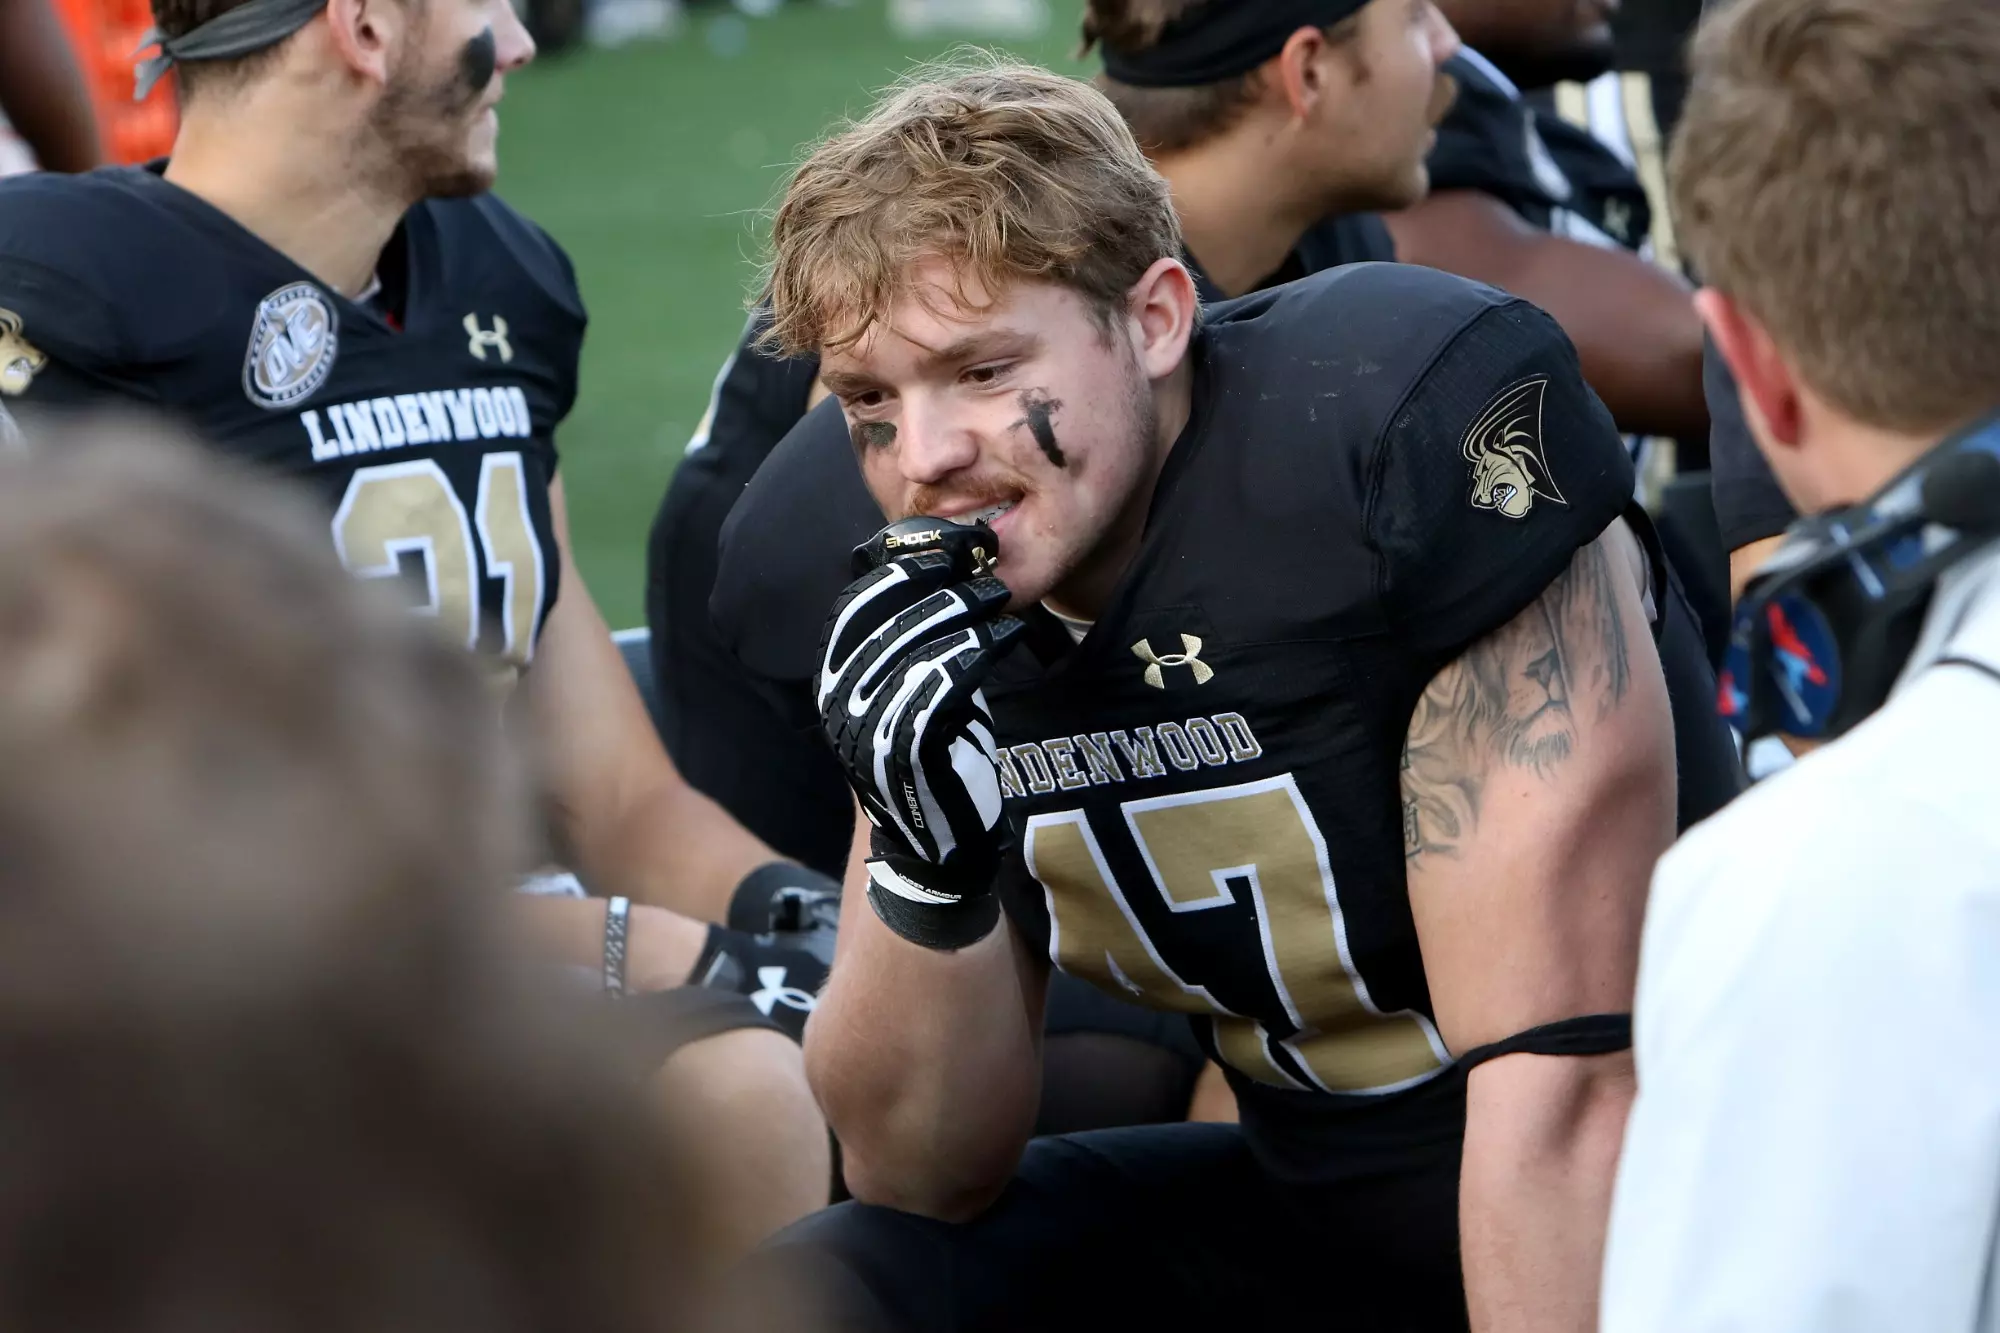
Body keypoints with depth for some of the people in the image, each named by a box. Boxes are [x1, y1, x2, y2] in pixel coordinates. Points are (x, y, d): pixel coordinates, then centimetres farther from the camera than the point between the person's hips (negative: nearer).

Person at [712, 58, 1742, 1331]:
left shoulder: (1421, 435, -23)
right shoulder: (907, 600, -3)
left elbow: (1559, 1086, -23)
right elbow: (925, 1180, 0)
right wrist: (929, 858, -18)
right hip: (1300, 1209, 5)